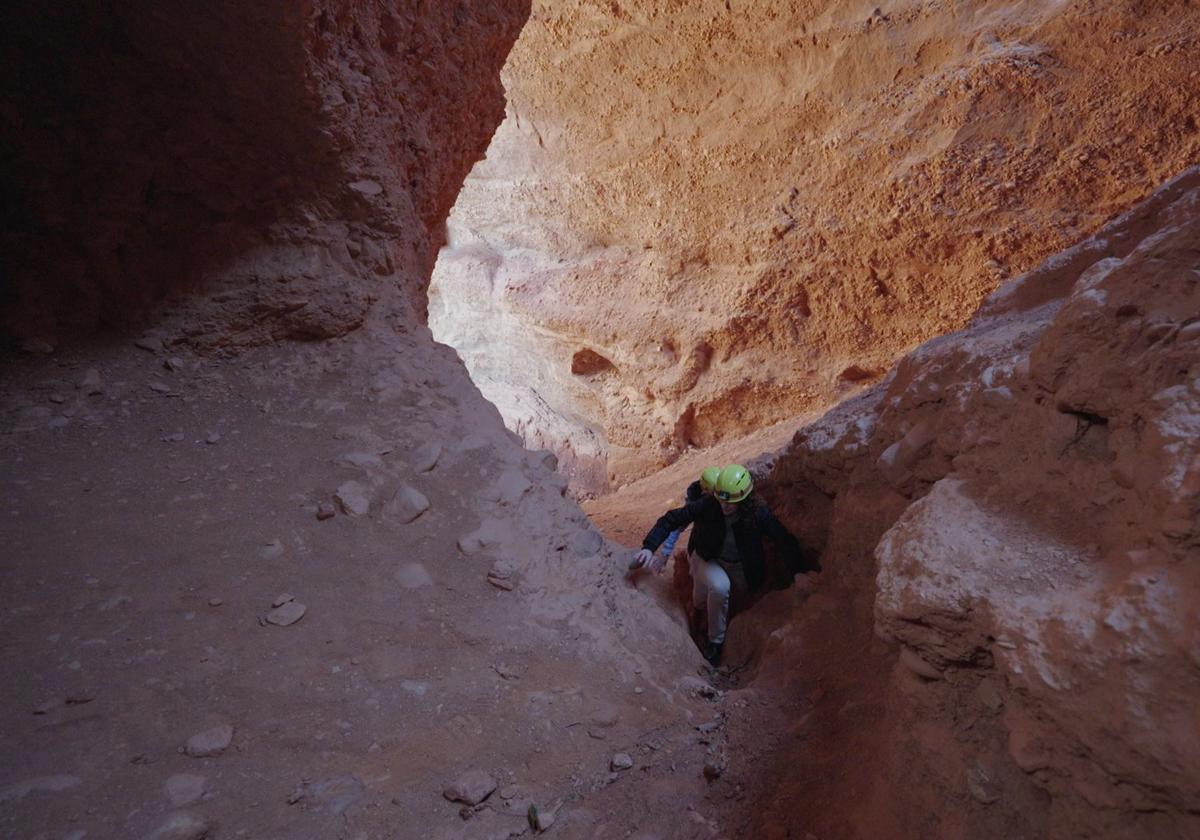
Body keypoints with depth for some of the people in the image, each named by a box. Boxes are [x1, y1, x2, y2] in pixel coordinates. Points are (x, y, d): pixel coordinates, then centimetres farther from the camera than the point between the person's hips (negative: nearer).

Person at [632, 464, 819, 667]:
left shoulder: (759, 514, -24)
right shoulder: (706, 506, -27)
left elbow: (785, 542, -13)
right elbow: (670, 520, -24)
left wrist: (801, 568, -13)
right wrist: (649, 547, -35)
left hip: (740, 567, 3)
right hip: (707, 559, -3)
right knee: (719, 586, -30)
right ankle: (715, 642, -9)